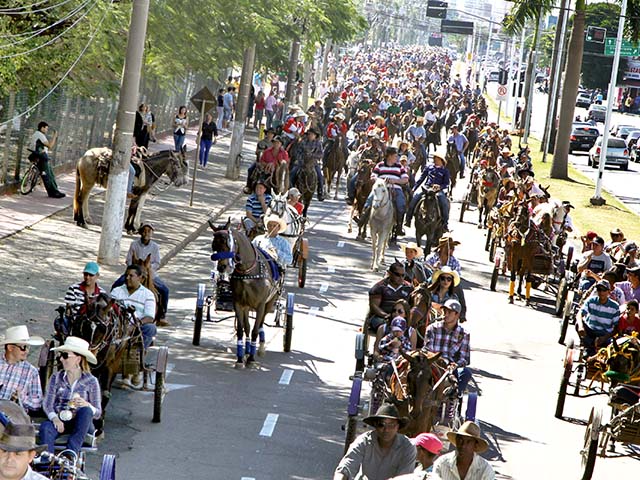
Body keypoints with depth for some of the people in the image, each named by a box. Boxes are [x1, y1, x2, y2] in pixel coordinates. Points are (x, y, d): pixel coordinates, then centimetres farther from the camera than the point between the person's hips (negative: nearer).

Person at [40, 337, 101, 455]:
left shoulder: (91, 381, 2)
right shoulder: (56, 378, 9)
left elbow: (97, 414, 0)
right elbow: (47, 404, 1)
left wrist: (87, 405, -24)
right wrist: (54, 418, -22)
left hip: (81, 424, -1)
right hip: (59, 421, 1)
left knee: (86, 411, -34)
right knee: (45, 427, -33)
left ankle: (71, 453, -40)